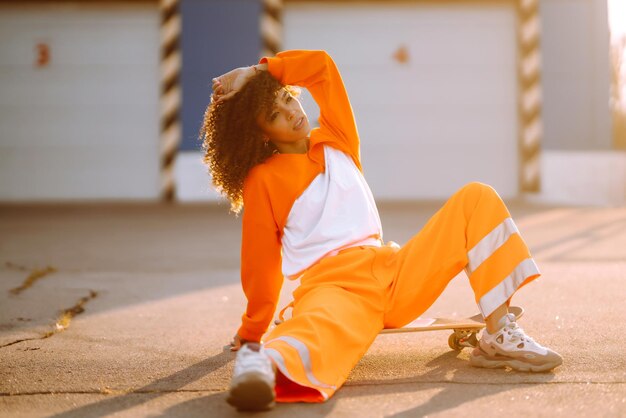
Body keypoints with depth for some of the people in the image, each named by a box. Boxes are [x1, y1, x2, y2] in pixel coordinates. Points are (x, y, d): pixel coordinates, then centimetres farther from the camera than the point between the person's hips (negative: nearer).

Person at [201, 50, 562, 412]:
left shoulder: (335, 141, 19)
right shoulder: (261, 179, 5)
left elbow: (321, 64, 16)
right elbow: (260, 260, 8)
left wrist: (258, 71, 14)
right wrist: (252, 332, 12)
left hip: (394, 272, 6)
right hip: (333, 285, -6)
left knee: (477, 199, -6)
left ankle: (500, 337, -19)